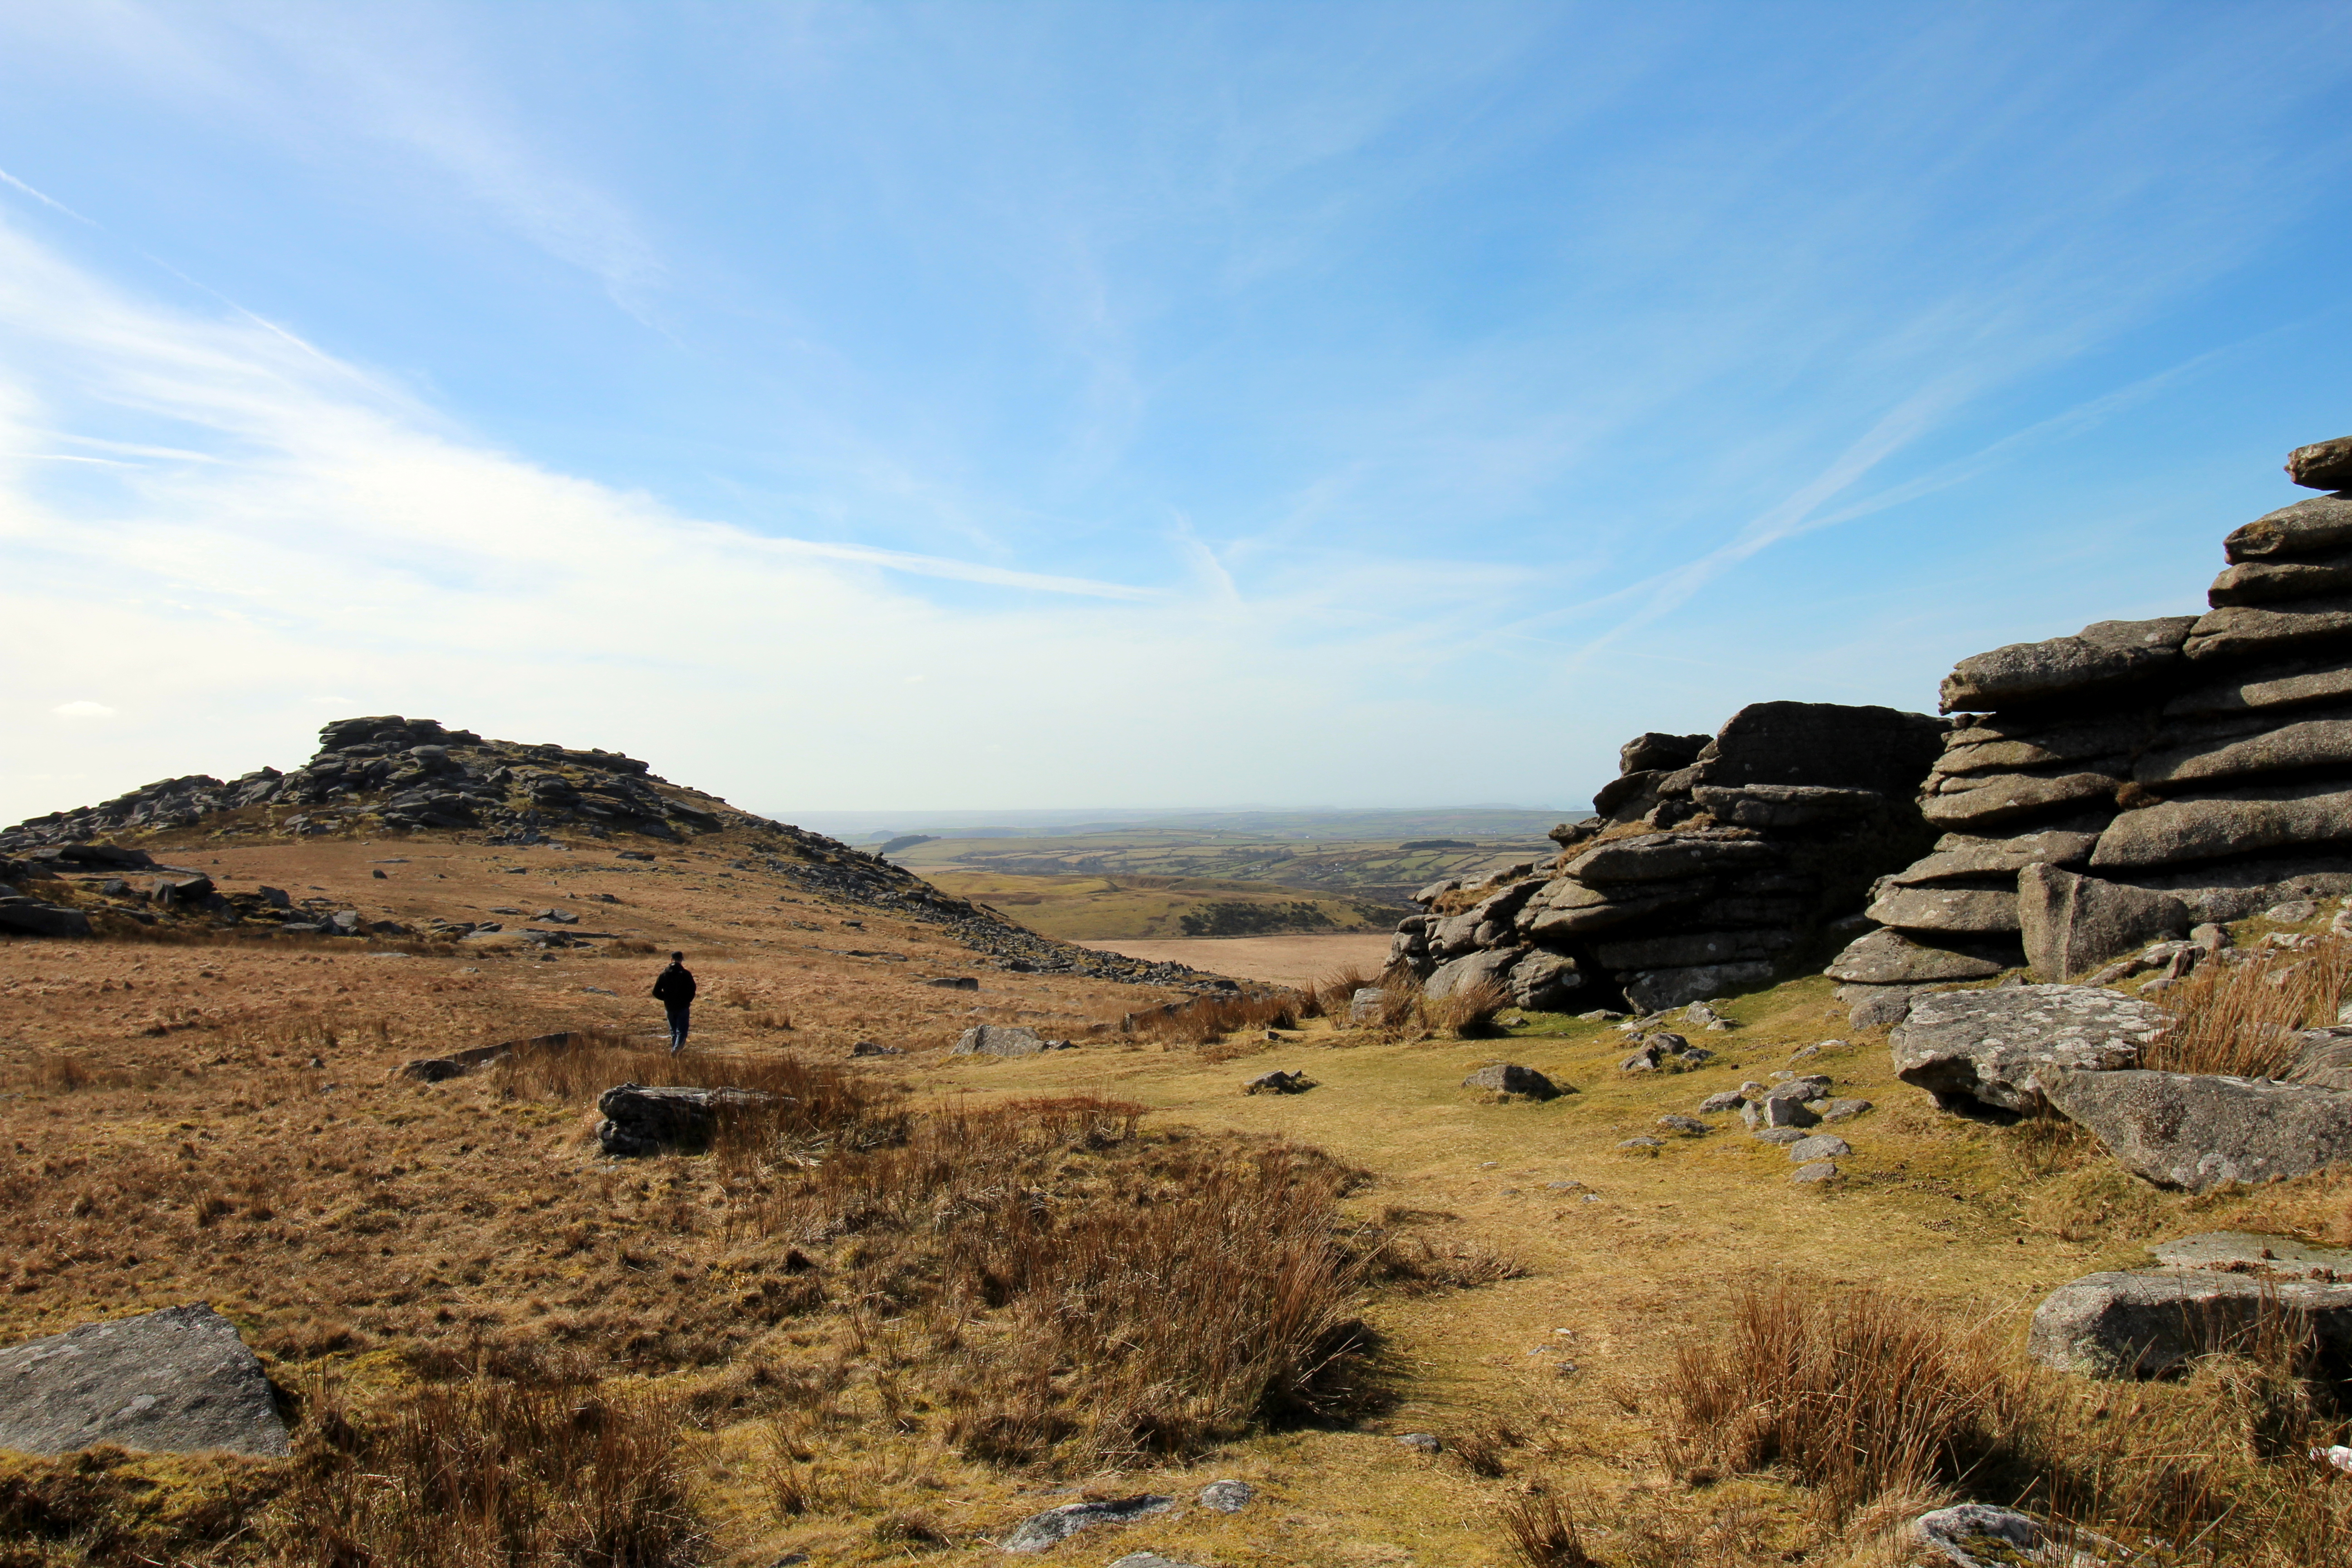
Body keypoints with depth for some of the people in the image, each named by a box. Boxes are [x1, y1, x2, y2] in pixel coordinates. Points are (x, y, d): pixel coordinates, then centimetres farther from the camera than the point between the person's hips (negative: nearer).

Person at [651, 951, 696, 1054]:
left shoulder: (664, 973, 1)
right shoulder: (686, 974, -8)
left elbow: (656, 992, 2)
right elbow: (692, 990, -11)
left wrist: (666, 999, 16)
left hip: (669, 1007, 3)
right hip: (683, 1007, -3)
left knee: (673, 1032, 17)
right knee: (681, 1031, -4)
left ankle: (675, 1051, 21)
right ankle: (676, 1050, -23)